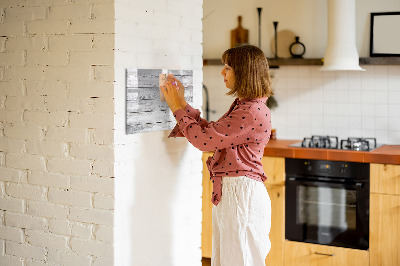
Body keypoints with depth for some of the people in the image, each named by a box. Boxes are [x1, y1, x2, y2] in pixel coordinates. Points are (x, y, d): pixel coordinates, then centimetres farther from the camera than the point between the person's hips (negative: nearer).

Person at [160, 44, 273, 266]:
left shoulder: (253, 112, -20)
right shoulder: (242, 106, 13)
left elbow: (204, 139, -19)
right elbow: (210, 132, 17)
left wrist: (177, 108, -7)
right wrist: (182, 104, 14)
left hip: (242, 193, -10)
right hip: (228, 192, 10)